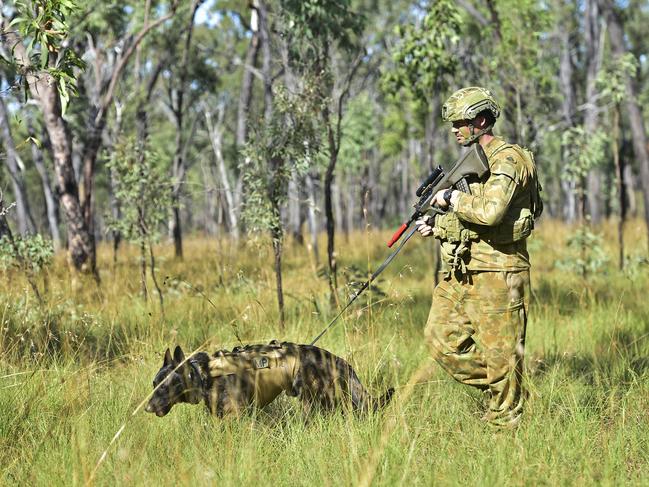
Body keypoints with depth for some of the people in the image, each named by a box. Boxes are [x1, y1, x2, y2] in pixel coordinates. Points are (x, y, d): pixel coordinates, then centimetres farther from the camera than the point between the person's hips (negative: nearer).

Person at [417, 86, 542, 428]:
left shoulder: (508, 159, -13)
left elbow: (490, 211, -28)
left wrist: (452, 199, -14)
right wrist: (437, 226, 8)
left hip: (496, 274, -9)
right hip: (462, 273, 9)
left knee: (499, 353, -2)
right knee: (440, 337, 6)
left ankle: (504, 420, 9)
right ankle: (495, 386, 20)